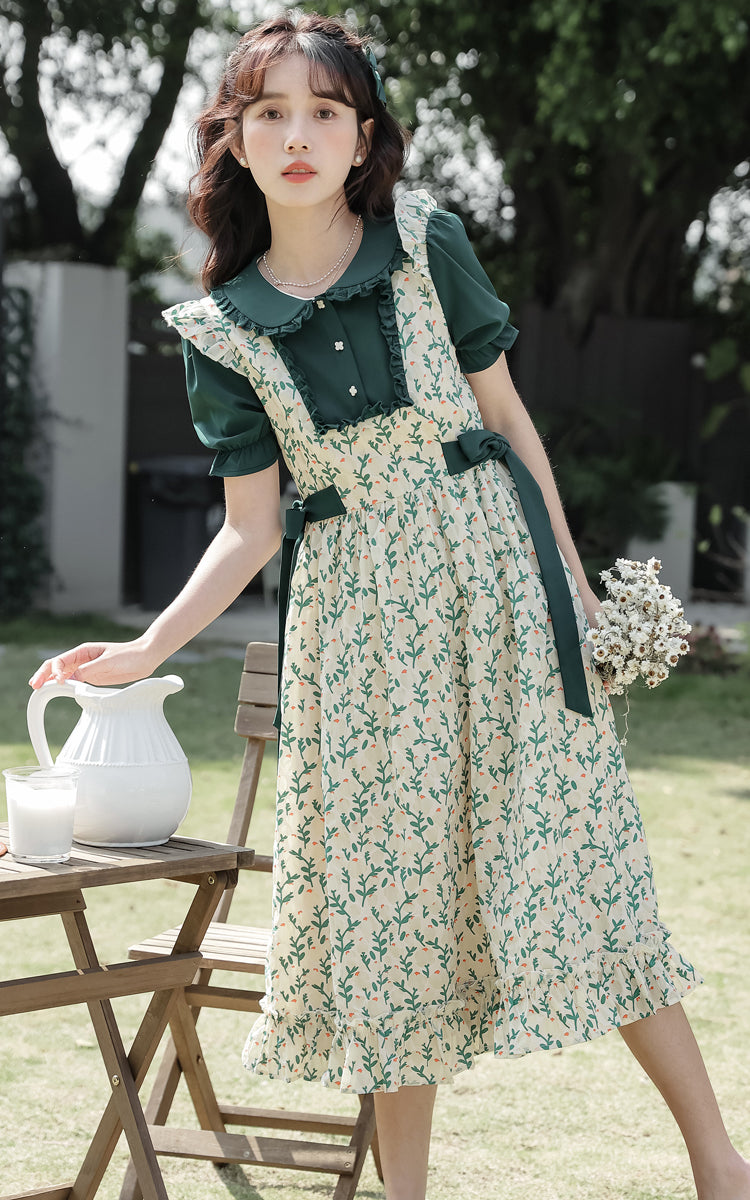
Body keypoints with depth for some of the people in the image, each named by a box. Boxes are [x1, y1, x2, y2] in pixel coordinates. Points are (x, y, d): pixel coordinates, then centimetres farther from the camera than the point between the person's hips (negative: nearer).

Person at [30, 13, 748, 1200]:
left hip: (488, 563, -1)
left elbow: (507, 413, 7)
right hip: (352, 612, 1)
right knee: (389, 884, 3)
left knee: (561, 850, -3)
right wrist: (146, 652, -7)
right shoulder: (221, 328, 1)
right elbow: (252, 525, 3)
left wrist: (569, 576, 6)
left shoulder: (428, 244, -1)